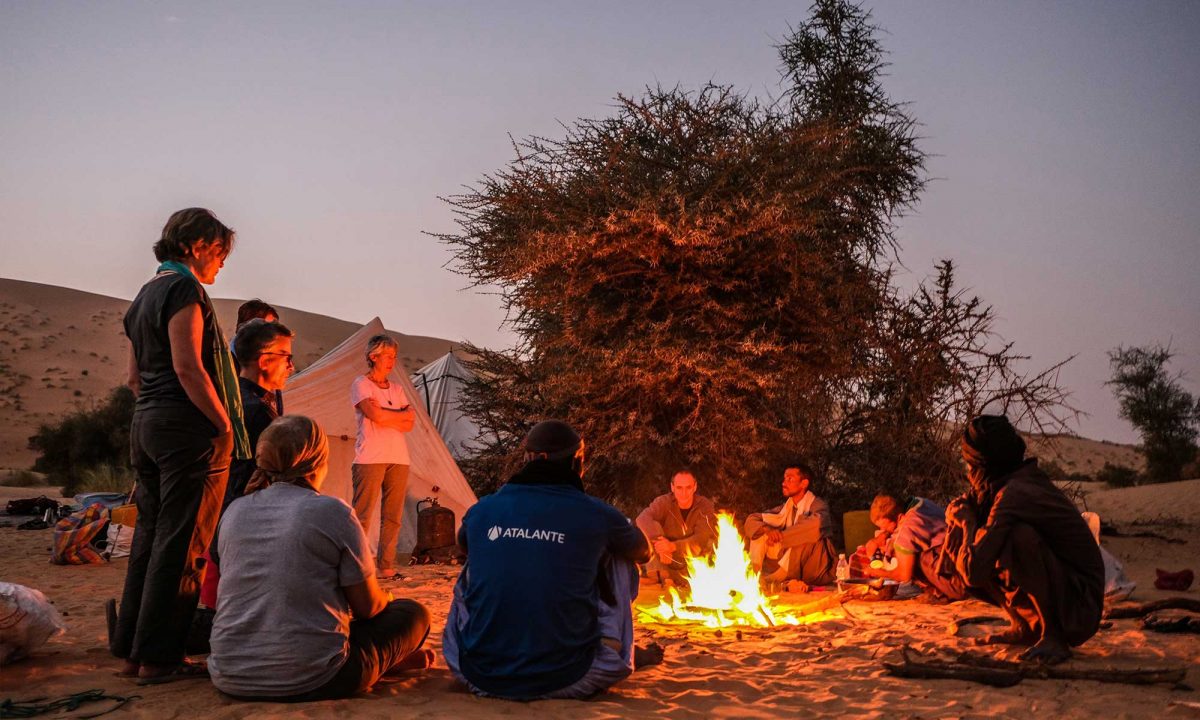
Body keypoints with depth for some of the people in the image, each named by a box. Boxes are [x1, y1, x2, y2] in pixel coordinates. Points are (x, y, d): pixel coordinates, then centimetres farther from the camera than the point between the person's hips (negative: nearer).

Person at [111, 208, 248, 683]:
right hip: (187, 428, -10)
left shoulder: (146, 294, 20)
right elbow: (187, 367, -18)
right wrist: (225, 426, -14)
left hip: (146, 424, 10)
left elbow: (135, 376, 21)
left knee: (150, 538, 13)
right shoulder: (183, 288, -9)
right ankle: (157, 657, 0)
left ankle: (130, 649, 19)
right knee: (181, 545, -4)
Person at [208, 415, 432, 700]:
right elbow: (367, 607, -4)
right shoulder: (333, 513, -11)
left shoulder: (233, 512, 5)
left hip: (231, 680, 6)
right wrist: (385, 599, 21)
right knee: (414, 613, 14)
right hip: (310, 682, -6)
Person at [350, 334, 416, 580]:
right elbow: (376, 415, -15)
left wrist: (384, 414, -8)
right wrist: (403, 414, 0)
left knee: (393, 516, 5)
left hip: (398, 458, 6)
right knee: (362, 515, -7)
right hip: (370, 458, -6)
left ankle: (386, 567, 11)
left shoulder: (397, 389, 18)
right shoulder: (360, 384, 1)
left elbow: (409, 425, 7)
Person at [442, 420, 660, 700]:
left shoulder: (482, 510, 2)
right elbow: (644, 552, 19)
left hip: (478, 678, 3)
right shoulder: (596, 514, -4)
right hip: (564, 682, -2)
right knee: (619, 557, 16)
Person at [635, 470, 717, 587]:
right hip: (667, 565, -1)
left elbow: (702, 539, -22)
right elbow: (643, 519, -32)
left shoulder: (705, 506, -11)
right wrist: (659, 540, -49)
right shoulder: (663, 502, -13)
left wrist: (672, 546, -38)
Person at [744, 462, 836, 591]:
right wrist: (767, 530, -18)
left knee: (809, 536, -31)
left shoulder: (818, 505, -10)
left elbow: (816, 525, -34)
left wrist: (781, 536, -25)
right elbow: (751, 520, 5)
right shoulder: (786, 508, 7)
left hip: (817, 573, -5)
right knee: (760, 534, -2)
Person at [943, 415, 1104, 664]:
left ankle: (1054, 636, -16)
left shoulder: (1015, 494, -22)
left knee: (1020, 536, -30)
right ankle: (1026, 627, 10)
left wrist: (966, 521, -11)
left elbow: (973, 571, -27)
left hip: (1080, 609, -9)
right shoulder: (1023, 481, 4)